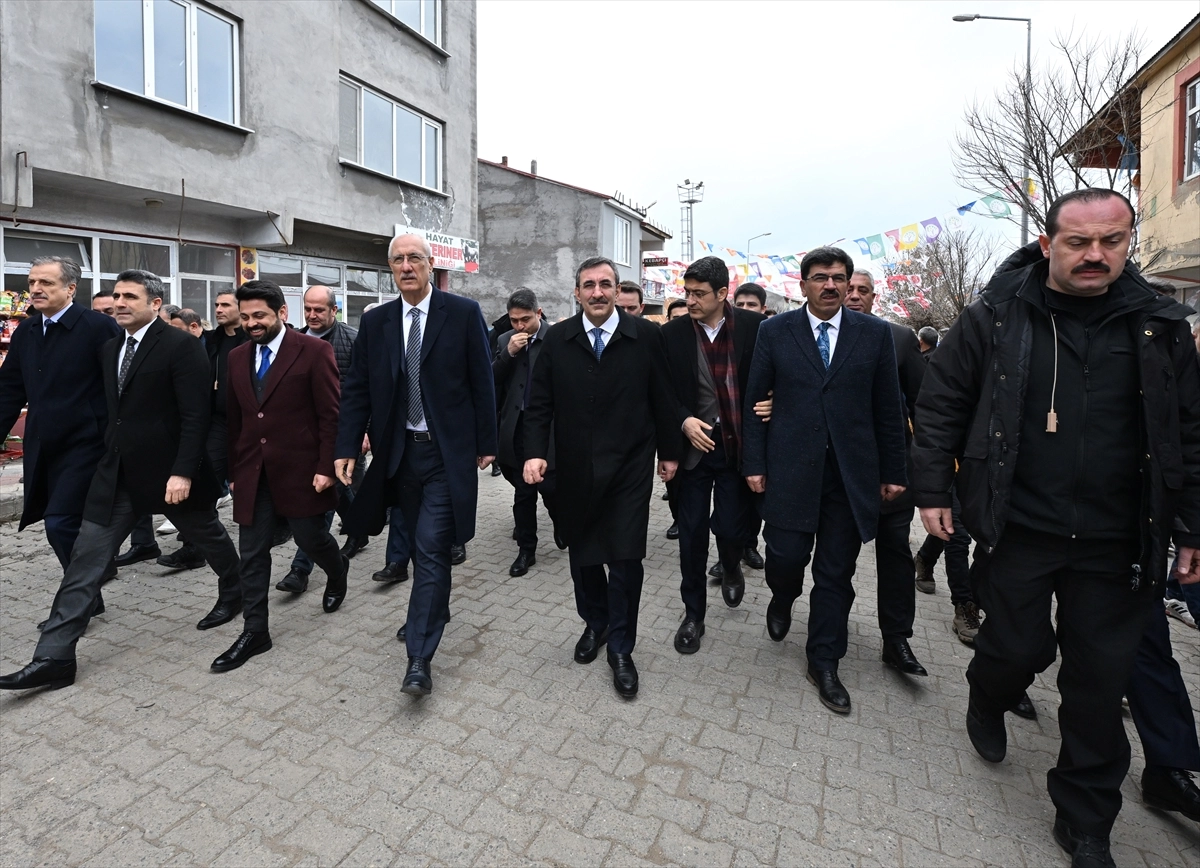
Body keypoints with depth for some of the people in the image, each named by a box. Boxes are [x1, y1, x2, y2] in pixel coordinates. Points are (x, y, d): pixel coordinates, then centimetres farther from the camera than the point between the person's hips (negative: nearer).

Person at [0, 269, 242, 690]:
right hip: (117, 472, 7)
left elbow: (195, 415, -18)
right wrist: (107, 454, 15)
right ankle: (54, 657, 9)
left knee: (208, 535, 15)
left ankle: (232, 593, 40)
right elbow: (112, 407, 18)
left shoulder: (181, 346, -14)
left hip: (168, 469, -6)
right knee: (86, 559, 3)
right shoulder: (109, 348, 10)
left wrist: (183, 472, -22)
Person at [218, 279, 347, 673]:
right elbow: (234, 419, 13)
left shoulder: (314, 352, -9)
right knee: (252, 554, 7)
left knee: (310, 537, 9)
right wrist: (233, 471, 12)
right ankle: (254, 631, 19)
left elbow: (330, 415, -10)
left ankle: (337, 571, 43)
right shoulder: (237, 357, 9)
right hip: (252, 472, 5)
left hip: (299, 468, -5)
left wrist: (326, 467, -14)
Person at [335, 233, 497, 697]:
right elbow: (357, 389, 6)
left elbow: (481, 382, -2)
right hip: (399, 452, 4)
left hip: (447, 452, -4)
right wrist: (347, 447, -3)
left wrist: (485, 443, -2)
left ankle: (419, 658, 0)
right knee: (421, 545, 17)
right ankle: (434, 610, 41)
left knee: (431, 549, -7)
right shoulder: (375, 322, 6)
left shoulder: (464, 313, -4)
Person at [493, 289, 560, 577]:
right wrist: (508, 354, -11)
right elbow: (491, 381, 3)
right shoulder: (505, 340, 8)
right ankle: (526, 549, 24)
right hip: (516, 428, 4)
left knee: (550, 486, -2)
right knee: (522, 492, 11)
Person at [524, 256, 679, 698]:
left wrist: (669, 452, 6)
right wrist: (535, 452, -10)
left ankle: (620, 648, 19)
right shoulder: (558, 339, 1)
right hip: (575, 469, 2)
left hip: (629, 467, -2)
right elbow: (540, 403, 1)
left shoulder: (645, 336, -4)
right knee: (582, 554, 14)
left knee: (626, 557, 0)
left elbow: (662, 399, 2)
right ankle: (594, 624, 39)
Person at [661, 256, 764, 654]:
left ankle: (731, 567, 40)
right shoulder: (672, 333, -3)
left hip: (738, 445, 0)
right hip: (693, 444, 1)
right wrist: (683, 421, -15)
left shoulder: (755, 326, -5)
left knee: (732, 528, 1)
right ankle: (693, 613, 25)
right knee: (692, 532, 7)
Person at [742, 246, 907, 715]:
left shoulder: (875, 334, 5)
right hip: (790, 469, -1)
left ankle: (824, 662, 26)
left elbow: (888, 408, 6)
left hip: (852, 472, 1)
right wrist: (755, 463, -3)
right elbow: (755, 400, 2)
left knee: (836, 573, 8)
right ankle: (783, 599, 37)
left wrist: (893, 472, 5)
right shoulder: (775, 331, 3)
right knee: (785, 556, -1)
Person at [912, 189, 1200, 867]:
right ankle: (988, 703, 43)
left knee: (1101, 680, 9)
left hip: (1117, 539, 3)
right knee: (1020, 645, 5)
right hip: (1018, 527, -2)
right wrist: (934, 491, -4)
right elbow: (941, 404, 0)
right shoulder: (997, 318, -3)